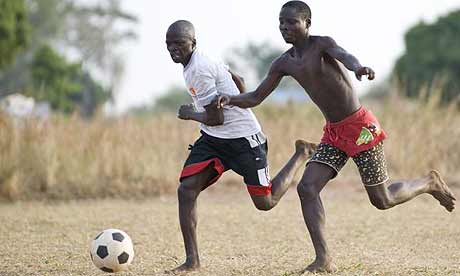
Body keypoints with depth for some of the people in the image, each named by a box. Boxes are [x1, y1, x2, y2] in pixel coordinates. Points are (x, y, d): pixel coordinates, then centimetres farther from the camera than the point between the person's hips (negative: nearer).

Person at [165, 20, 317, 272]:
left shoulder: (199, 70, -23)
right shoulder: (201, 62, 7)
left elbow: (215, 118, -21)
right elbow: (238, 81, 22)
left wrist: (190, 114, -3)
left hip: (243, 138, -9)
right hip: (212, 138, 9)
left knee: (265, 202, 0)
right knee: (186, 190, -10)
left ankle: (301, 156, 24)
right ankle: (192, 259, -7)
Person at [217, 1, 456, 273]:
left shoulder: (322, 44, -15)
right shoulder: (283, 63, 4)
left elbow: (343, 55, -38)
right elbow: (255, 98, 8)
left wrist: (358, 67, -63)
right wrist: (230, 99, -14)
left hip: (361, 127, -6)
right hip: (333, 133, 6)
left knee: (382, 200, 2)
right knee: (307, 188, -12)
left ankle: (429, 183, 31)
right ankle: (324, 260, -9)